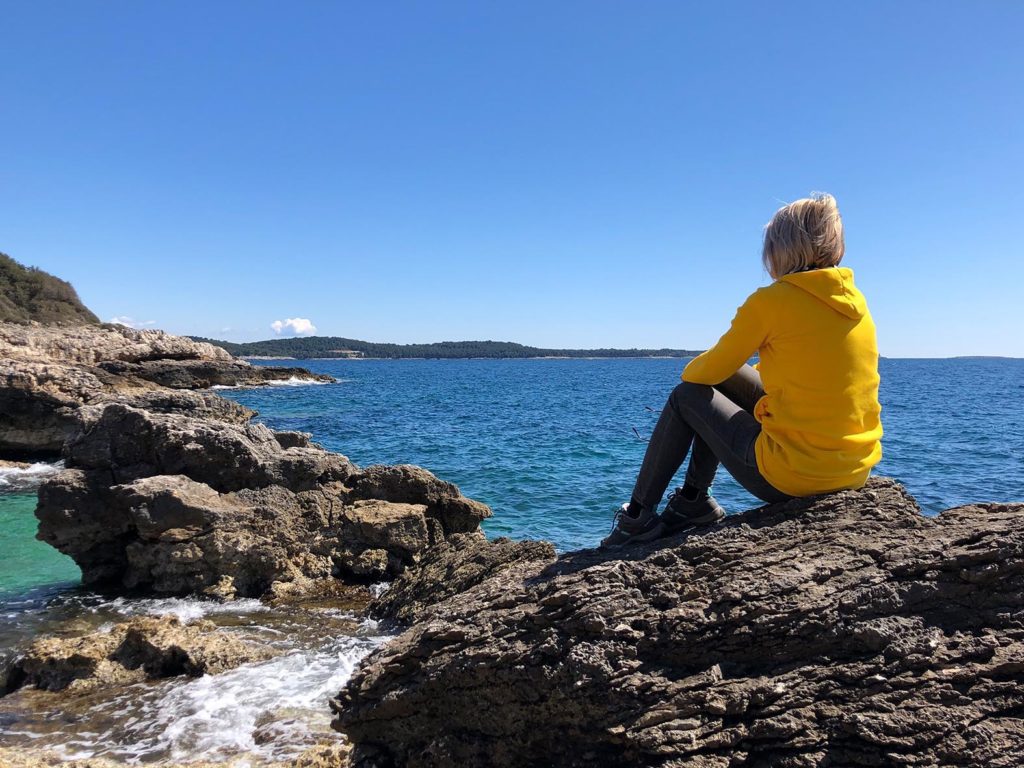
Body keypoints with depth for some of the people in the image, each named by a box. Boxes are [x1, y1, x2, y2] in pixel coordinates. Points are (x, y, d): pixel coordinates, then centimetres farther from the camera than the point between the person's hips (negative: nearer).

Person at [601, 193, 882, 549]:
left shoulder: (771, 300, -13)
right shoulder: (854, 300, 8)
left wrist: (690, 370, 20)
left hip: (790, 476, -7)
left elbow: (707, 372, -4)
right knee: (730, 377, 19)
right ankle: (693, 500, 28)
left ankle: (638, 517, 23)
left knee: (687, 395, 12)